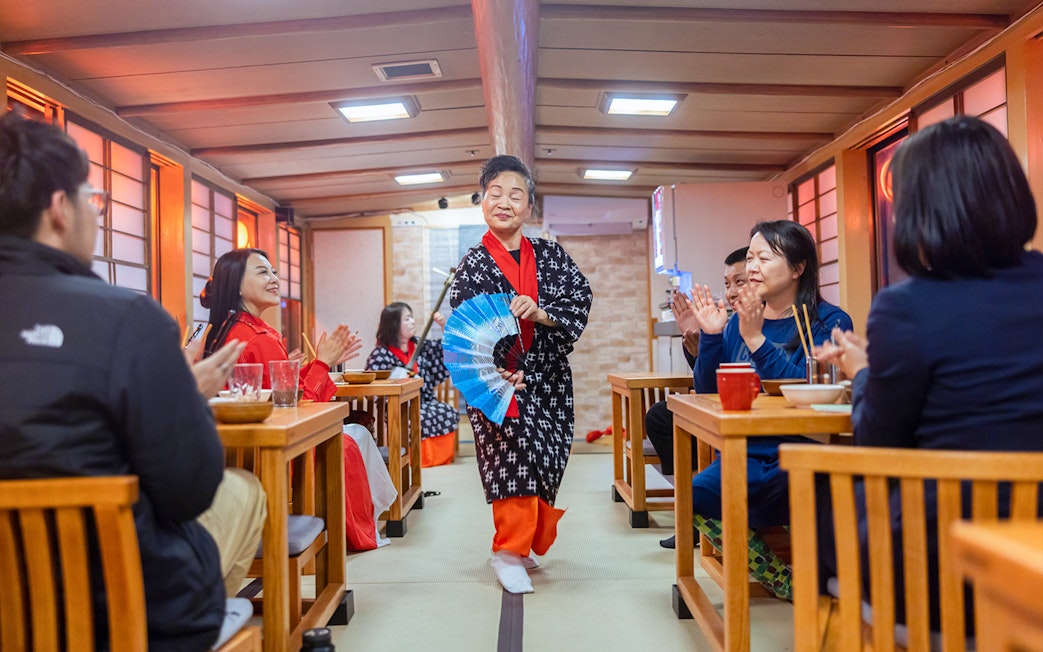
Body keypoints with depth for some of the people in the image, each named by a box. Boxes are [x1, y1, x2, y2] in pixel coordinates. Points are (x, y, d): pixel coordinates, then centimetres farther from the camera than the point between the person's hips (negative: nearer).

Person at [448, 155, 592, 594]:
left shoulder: (550, 254, 7)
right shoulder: (473, 265, -1)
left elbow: (581, 297, -4)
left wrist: (540, 312, -22)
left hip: (548, 376, 4)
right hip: (498, 377, -3)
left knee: (546, 458, 8)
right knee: (514, 459, -10)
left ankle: (523, 544, 27)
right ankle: (509, 553, 5)